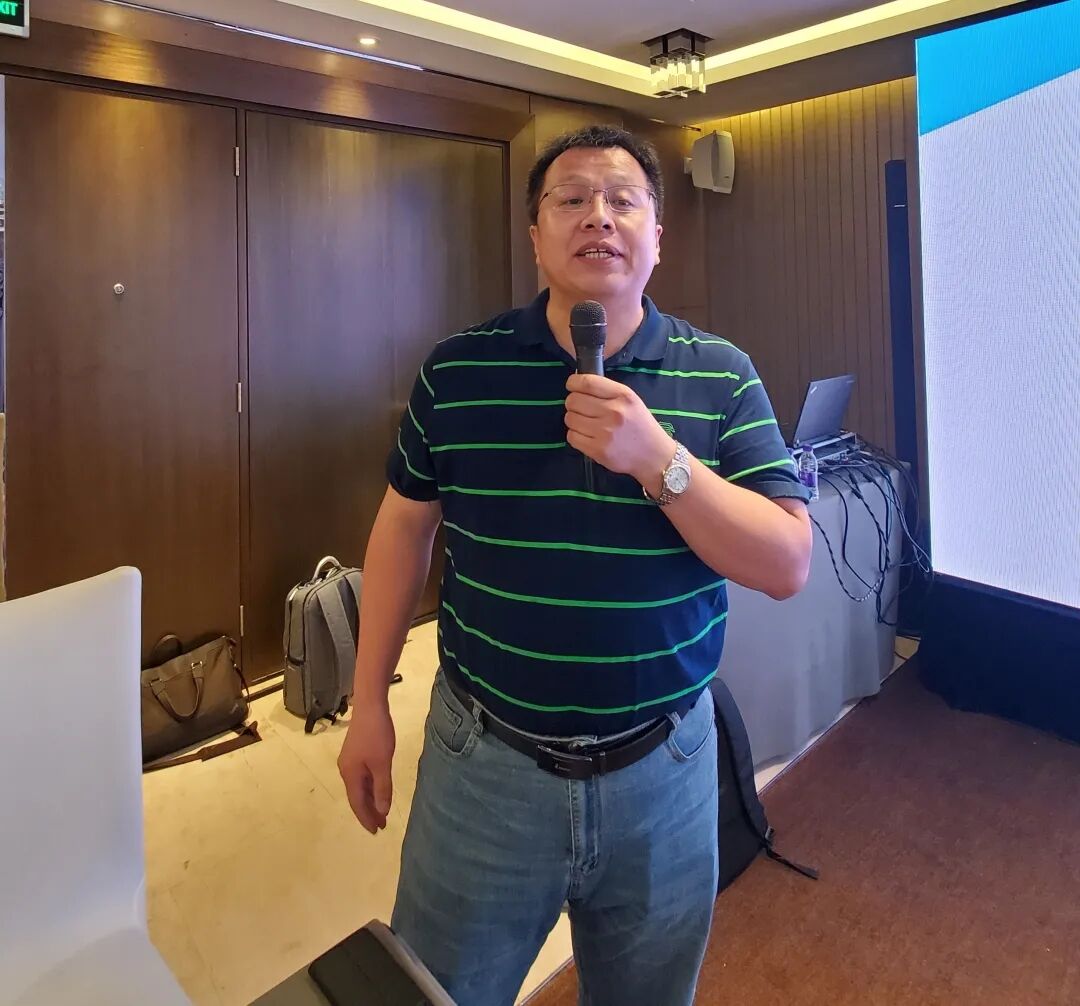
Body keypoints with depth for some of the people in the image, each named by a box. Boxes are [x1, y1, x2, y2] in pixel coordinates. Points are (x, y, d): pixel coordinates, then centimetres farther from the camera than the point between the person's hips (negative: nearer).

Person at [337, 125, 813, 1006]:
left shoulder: (721, 377, -5)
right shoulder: (456, 371, -4)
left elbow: (788, 566, -10)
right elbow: (404, 529, 3)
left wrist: (658, 458, -24)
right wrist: (369, 703, 4)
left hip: (663, 767, 1)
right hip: (483, 761, 0)